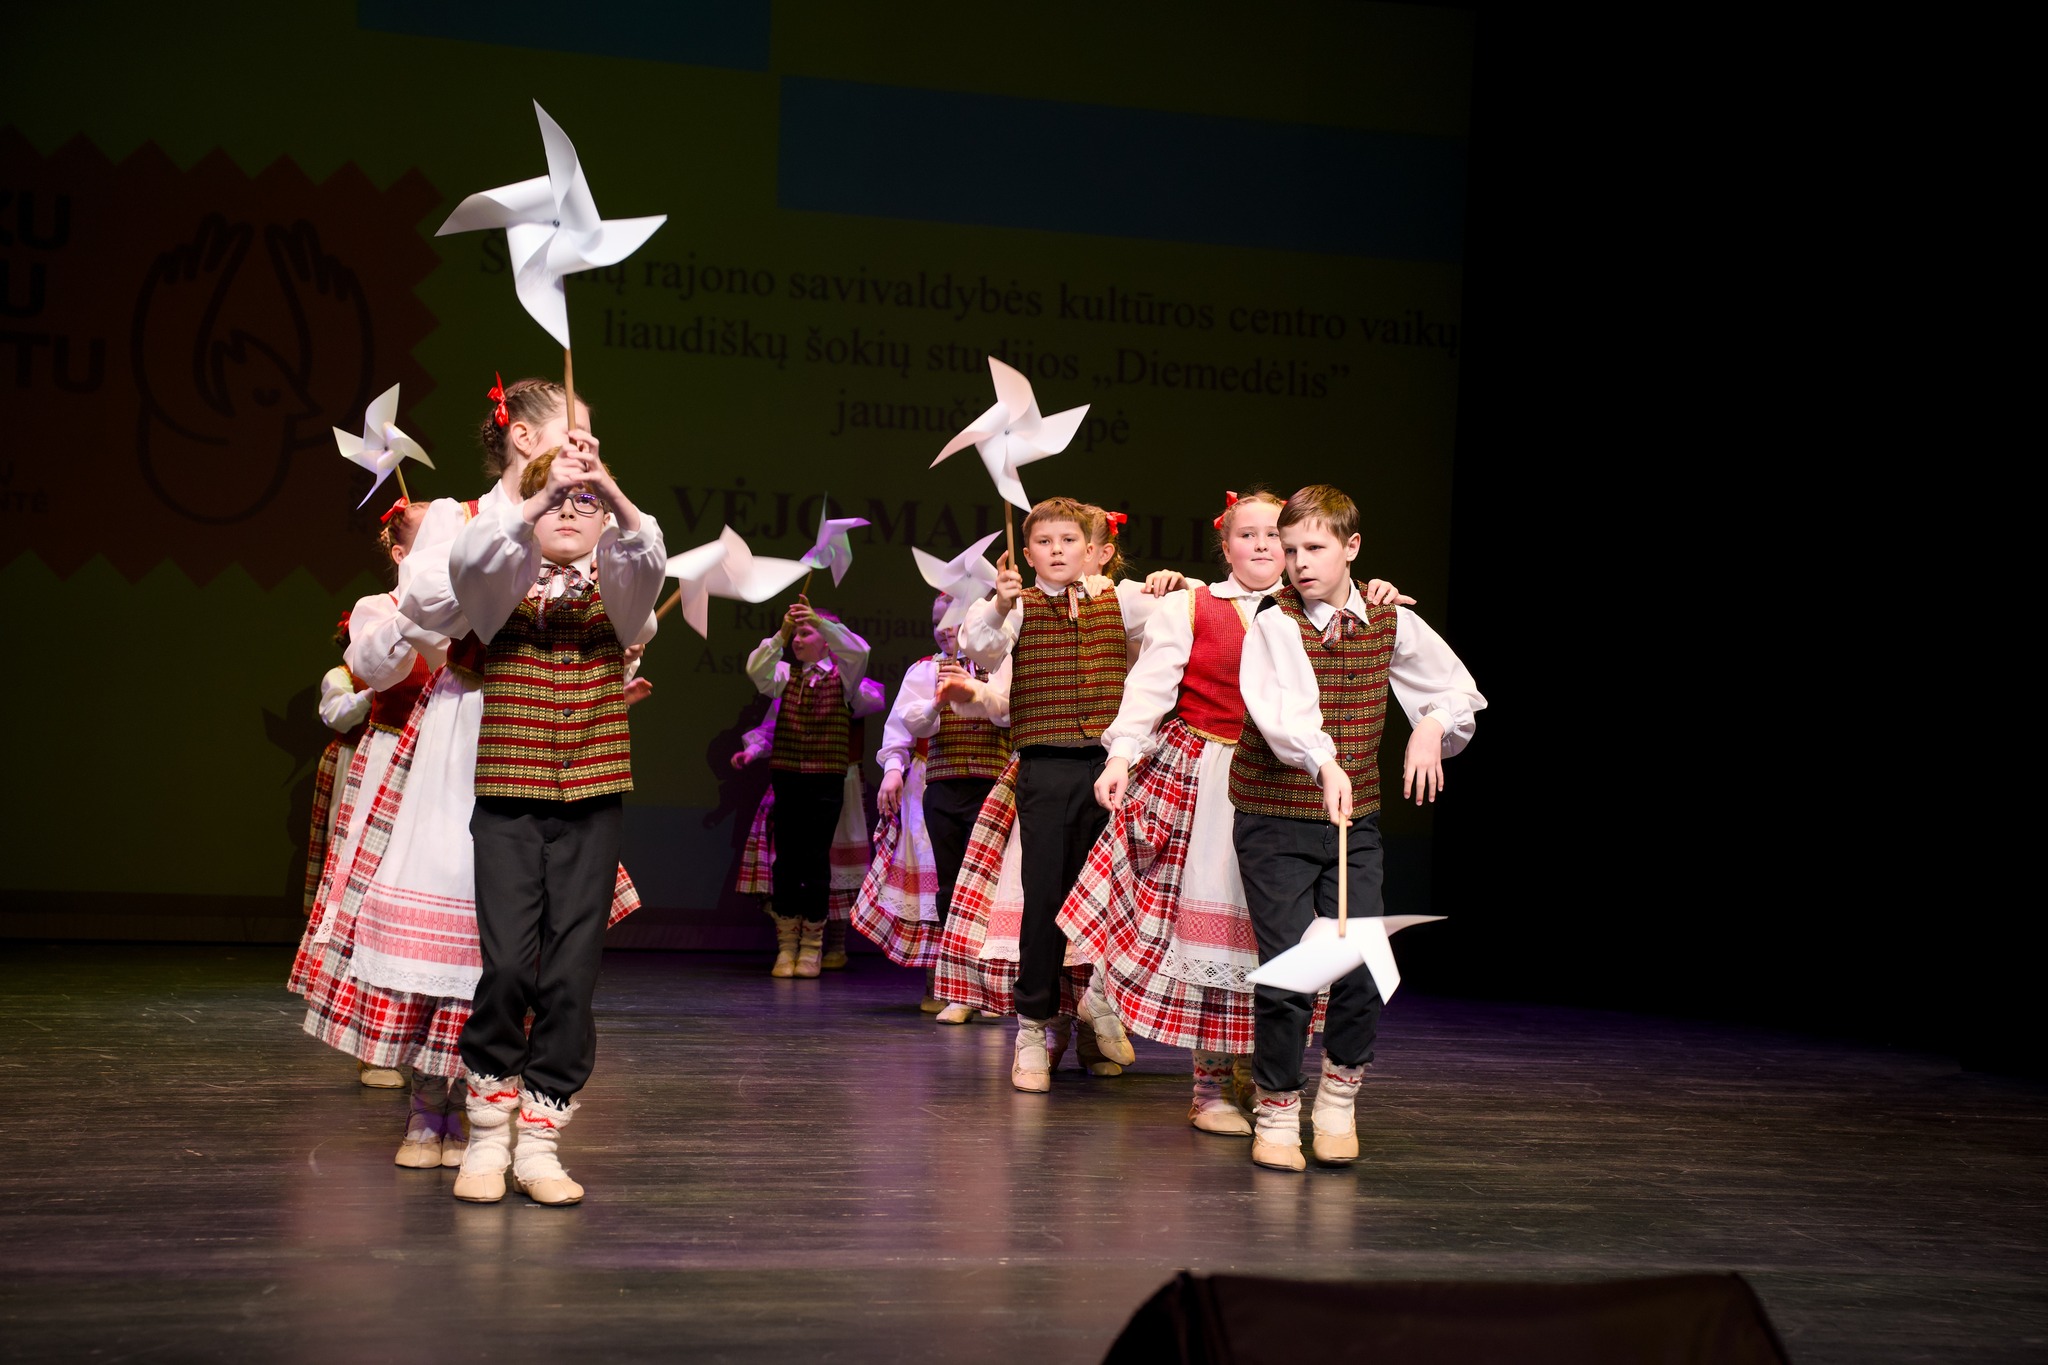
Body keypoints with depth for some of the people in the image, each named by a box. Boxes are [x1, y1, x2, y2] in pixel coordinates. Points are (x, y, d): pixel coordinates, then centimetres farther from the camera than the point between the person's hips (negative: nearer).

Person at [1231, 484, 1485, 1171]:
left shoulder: (1392, 623, 3)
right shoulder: (1275, 624, -10)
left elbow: (1459, 689, 16)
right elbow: (1280, 708, -29)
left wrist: (1432, 727, -5)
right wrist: (1324, 761, -46)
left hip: (1354, 819, 3)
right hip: (1275, 822, -3)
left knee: (1363, 966, -6)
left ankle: (1339, 1096, 19)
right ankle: (1276, 1109, 12)